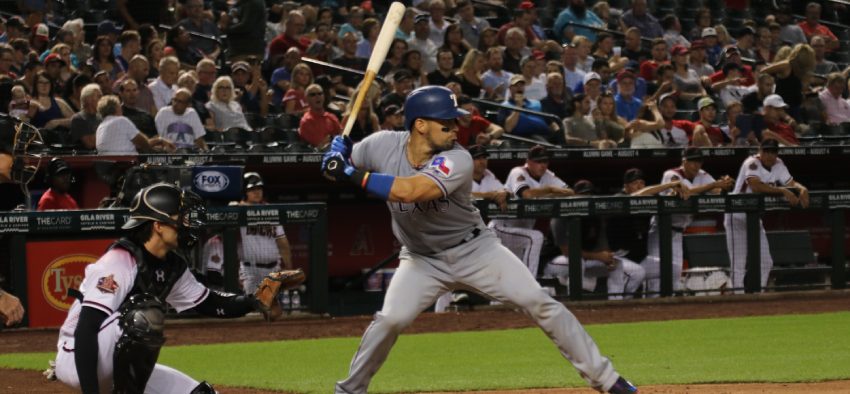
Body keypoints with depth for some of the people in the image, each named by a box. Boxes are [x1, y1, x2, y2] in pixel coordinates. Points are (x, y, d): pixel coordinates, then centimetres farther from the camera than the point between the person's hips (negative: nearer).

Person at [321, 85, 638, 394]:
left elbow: (408, 191, -42)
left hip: (475, 250, -1)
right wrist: (339, 154, -26)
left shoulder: (457, 160, -27)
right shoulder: (383, 146, -16)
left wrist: (353, 174, -39)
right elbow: (334, 170, -2)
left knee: (538, 302, -11)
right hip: (422, 259, 1)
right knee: (392, 319, -21)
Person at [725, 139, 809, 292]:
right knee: (739, 263, -7)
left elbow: (791, 183, 0)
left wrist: (802, 189, -23)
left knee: (765, 262, 8)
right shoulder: (752, 163, -21)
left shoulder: (778, 165, 1)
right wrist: (783, 191, -40)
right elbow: (756, 186, -37)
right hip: (738, 217, -7)